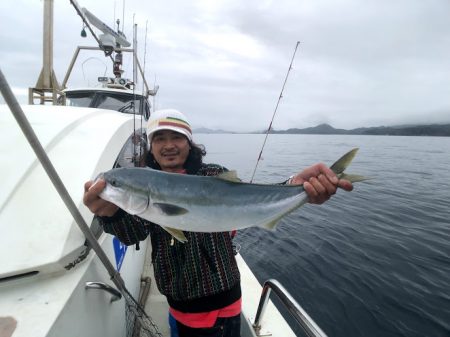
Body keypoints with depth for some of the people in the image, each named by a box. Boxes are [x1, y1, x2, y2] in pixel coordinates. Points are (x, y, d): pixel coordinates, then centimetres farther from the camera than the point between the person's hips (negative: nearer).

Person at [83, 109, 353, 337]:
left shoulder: (214, 176, -10)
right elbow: (134, 233, -18)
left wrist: (295, 186, -47)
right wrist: (111, 213, -42)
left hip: (220, 300, -1)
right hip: (179, 303, 2)